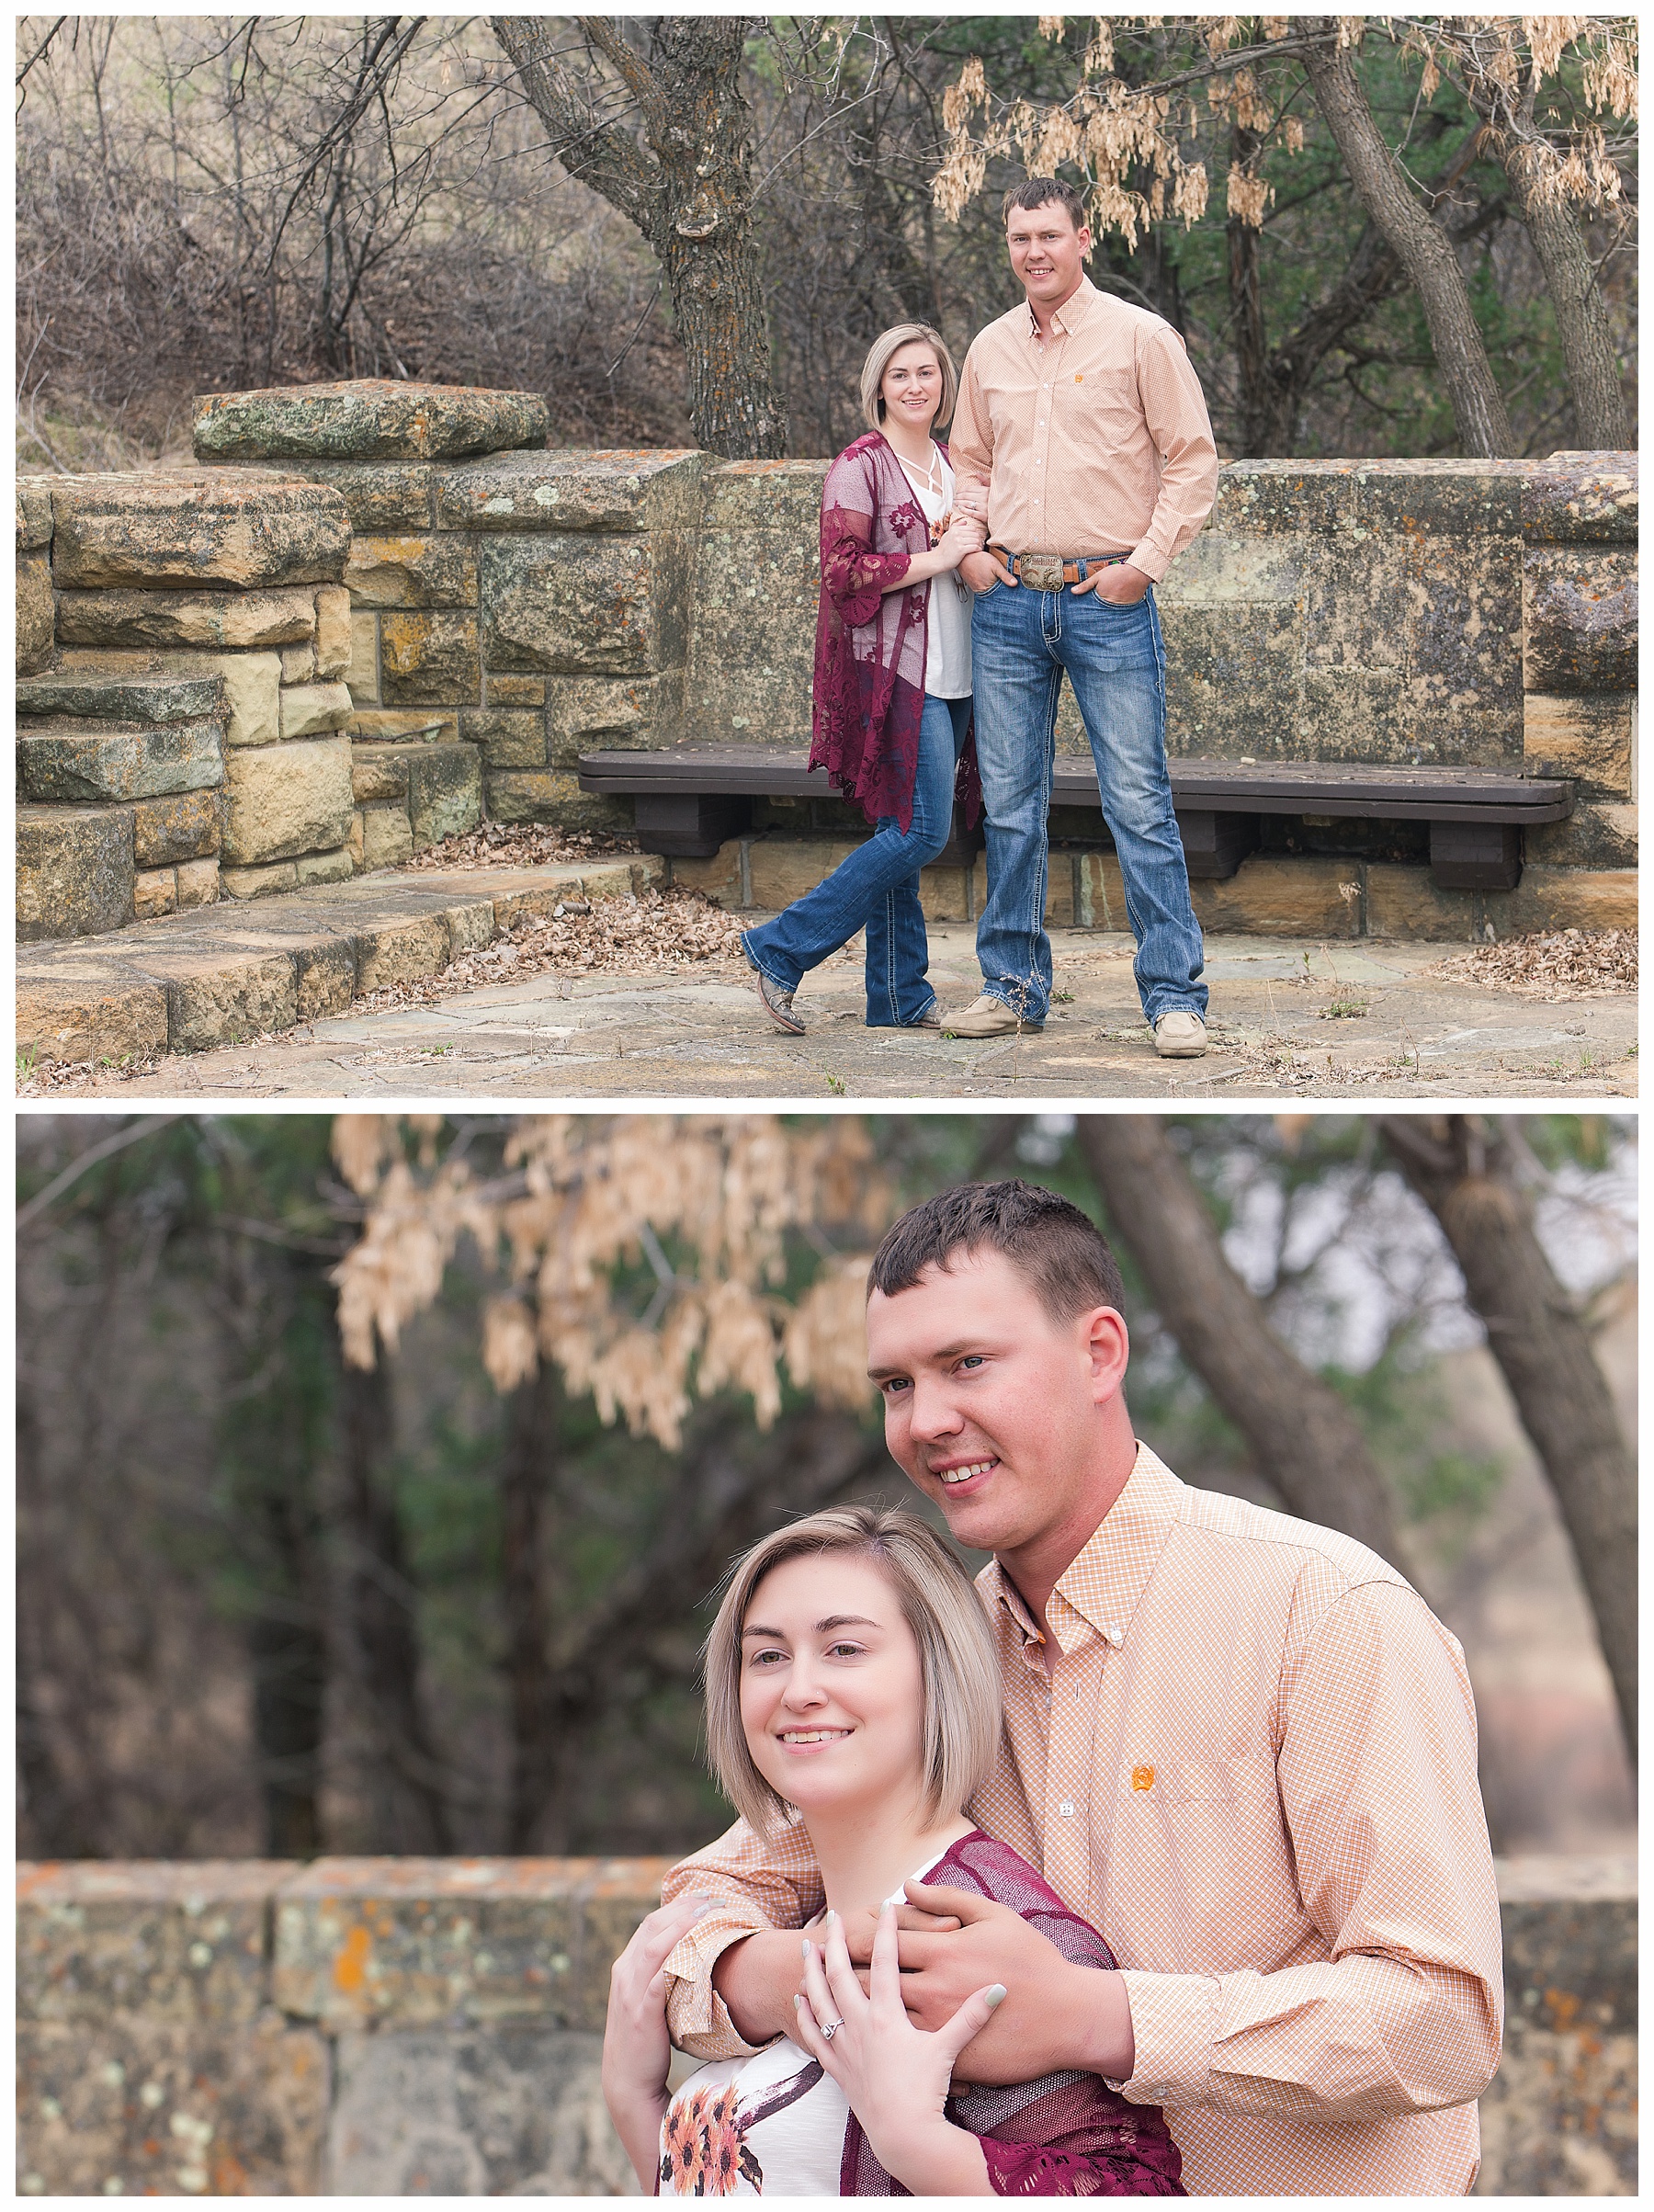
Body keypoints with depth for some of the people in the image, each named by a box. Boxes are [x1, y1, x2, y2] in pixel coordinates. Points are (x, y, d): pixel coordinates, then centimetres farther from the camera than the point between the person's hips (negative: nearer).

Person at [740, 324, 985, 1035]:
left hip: (949, 675, 8)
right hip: (892, 672, -8)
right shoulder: (860, 465, -6)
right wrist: (937, 557, -15)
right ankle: (780, 950, -7)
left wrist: (974, 540, 5)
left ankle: (899, 996, 11)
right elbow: (843, 571, -14)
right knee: (919, 831, -14)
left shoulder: (950, 464, 18)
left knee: (902, 834, 9)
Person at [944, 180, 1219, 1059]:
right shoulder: (990, 348, 11)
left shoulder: (1140, 336, -2)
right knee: (1009, 803, 8)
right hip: (1007, 600, 5)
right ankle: (1013, 986, 17)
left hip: (1108, 600, -4)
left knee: (1138, 804, -6)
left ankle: (1174, 996, -2)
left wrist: (1147, 562, -9)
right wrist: (967, 549, 7)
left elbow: (1193, 459, -2)